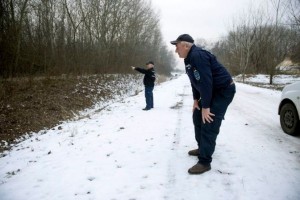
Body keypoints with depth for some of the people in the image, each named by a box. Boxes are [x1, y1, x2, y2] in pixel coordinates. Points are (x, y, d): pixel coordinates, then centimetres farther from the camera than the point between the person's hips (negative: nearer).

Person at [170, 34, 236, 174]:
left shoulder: (197, 56, -25)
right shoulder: (189, 58, 9)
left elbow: (205, 82, -29)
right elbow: (195, 81, 14)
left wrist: (205, 107, -26)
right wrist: (196, 100, 8)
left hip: (224, 90, -11)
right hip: (212, 91, 11)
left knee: (209, 124, -14)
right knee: (197, 116, 16)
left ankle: (204, 162, -8)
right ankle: (202, 148, 29)